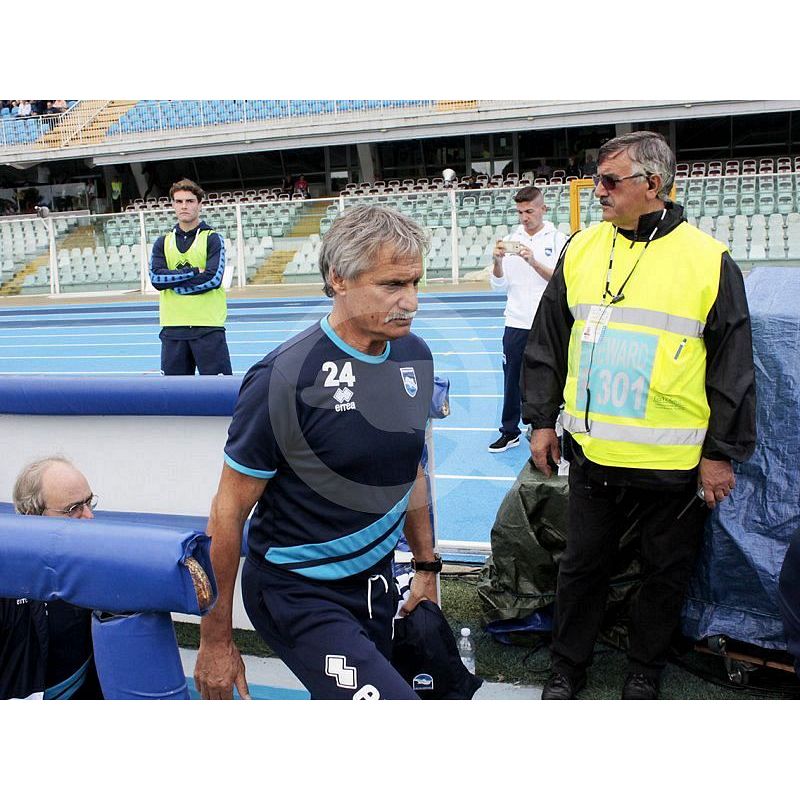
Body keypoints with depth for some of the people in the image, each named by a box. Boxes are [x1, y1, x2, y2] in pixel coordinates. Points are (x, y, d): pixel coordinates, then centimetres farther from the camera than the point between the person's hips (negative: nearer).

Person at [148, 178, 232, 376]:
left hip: (208, 325, -4)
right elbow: (156, 278, -5)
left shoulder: (212, 239, 0)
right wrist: (194, 272, -12)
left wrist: (173, 280, -10)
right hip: (173, 327, 4)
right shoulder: (163, 243, 11)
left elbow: (213, 278, -14)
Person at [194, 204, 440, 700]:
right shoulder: (284, 378, -22)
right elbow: (229, 510, -15)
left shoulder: (416, 356, -1)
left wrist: (427, 566, 17)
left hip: (375, 583, 7)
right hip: (298, 593, -7)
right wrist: (215, 641, -9)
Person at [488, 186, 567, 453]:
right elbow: (499, 284, 6)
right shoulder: (509, 240, 7)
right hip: (516, 324, 3)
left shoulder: (559, 239, -2)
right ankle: (509, 432, 20)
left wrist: (534, 262, -21)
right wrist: (498, 261, -13)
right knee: (512, 379, 7)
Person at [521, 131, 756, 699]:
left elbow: (734, 368, -3)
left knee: (666, 575, 14)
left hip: (675, 462, -2)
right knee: (582, 566, 14)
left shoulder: (710, 261, -7)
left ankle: (645, 673, 37)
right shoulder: (582, 250, 3)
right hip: (593, 455, 3)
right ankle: (567, 669, 34)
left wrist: (722, 453, -3)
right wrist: (542, 420, 7)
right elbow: (547, 345, 10)